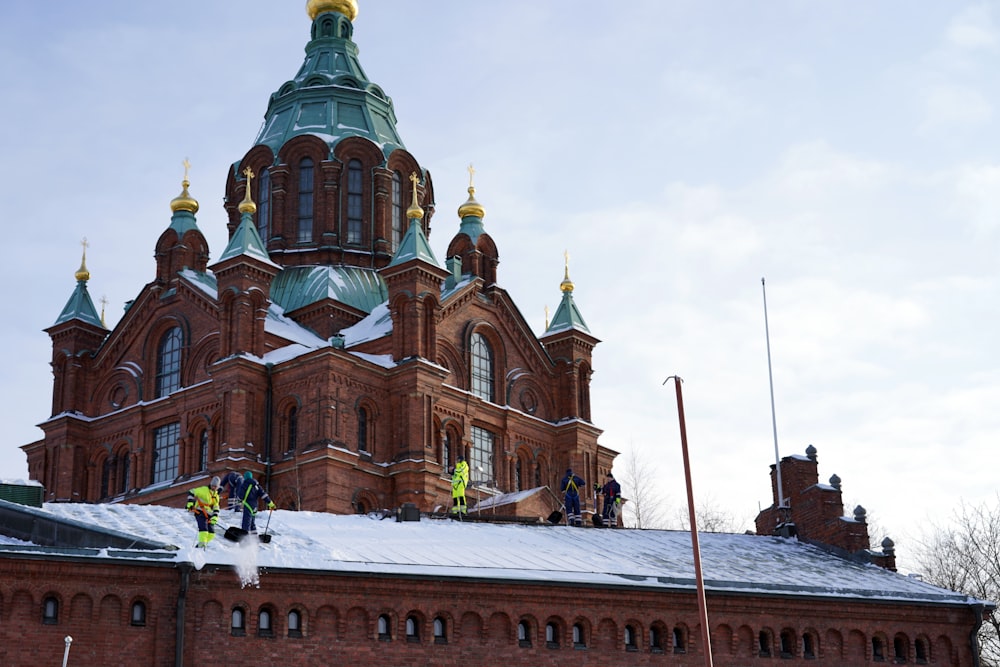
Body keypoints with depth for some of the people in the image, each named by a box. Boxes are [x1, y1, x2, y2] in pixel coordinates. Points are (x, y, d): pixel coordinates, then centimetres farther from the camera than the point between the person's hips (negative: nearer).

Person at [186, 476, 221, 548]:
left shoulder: (216, 496, 19)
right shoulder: (204, 490, 0)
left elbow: (216, 509, 17)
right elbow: (191, 492, -3)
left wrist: (215, 517, 0)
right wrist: (190, 502, -15)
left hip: (209, 514, 7)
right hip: (200, 512, -7)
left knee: (211, 533, 0)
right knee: (204, 529, -23)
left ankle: (201, 544, 13)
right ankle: (201, 544, -22)